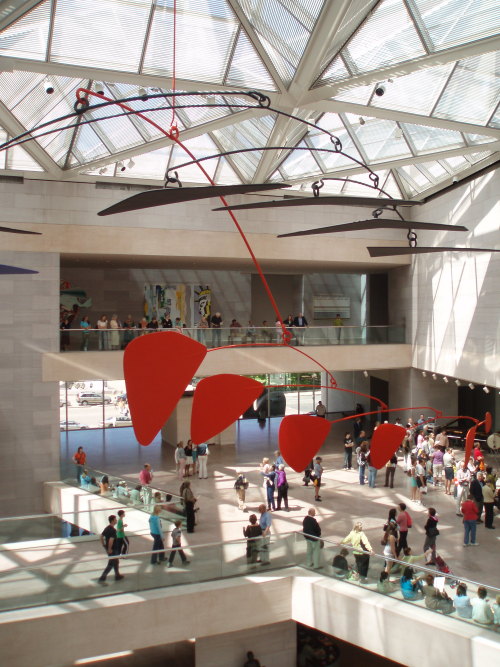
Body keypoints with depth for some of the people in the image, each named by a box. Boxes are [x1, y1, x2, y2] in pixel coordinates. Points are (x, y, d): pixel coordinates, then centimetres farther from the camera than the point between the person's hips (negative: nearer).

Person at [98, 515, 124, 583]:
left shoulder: (107, 528, 6)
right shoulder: (113, 530, -23)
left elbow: (101, 536, 13)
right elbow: (111, 540, -32)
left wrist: (104, 545, 16)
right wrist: (109, 549, -22)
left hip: (108, 548, 9)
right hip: (113, 549, -9)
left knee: (116, 562, 23)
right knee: (111, 564, -2)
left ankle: (117, 576, 34)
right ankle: (102, 578, -3)